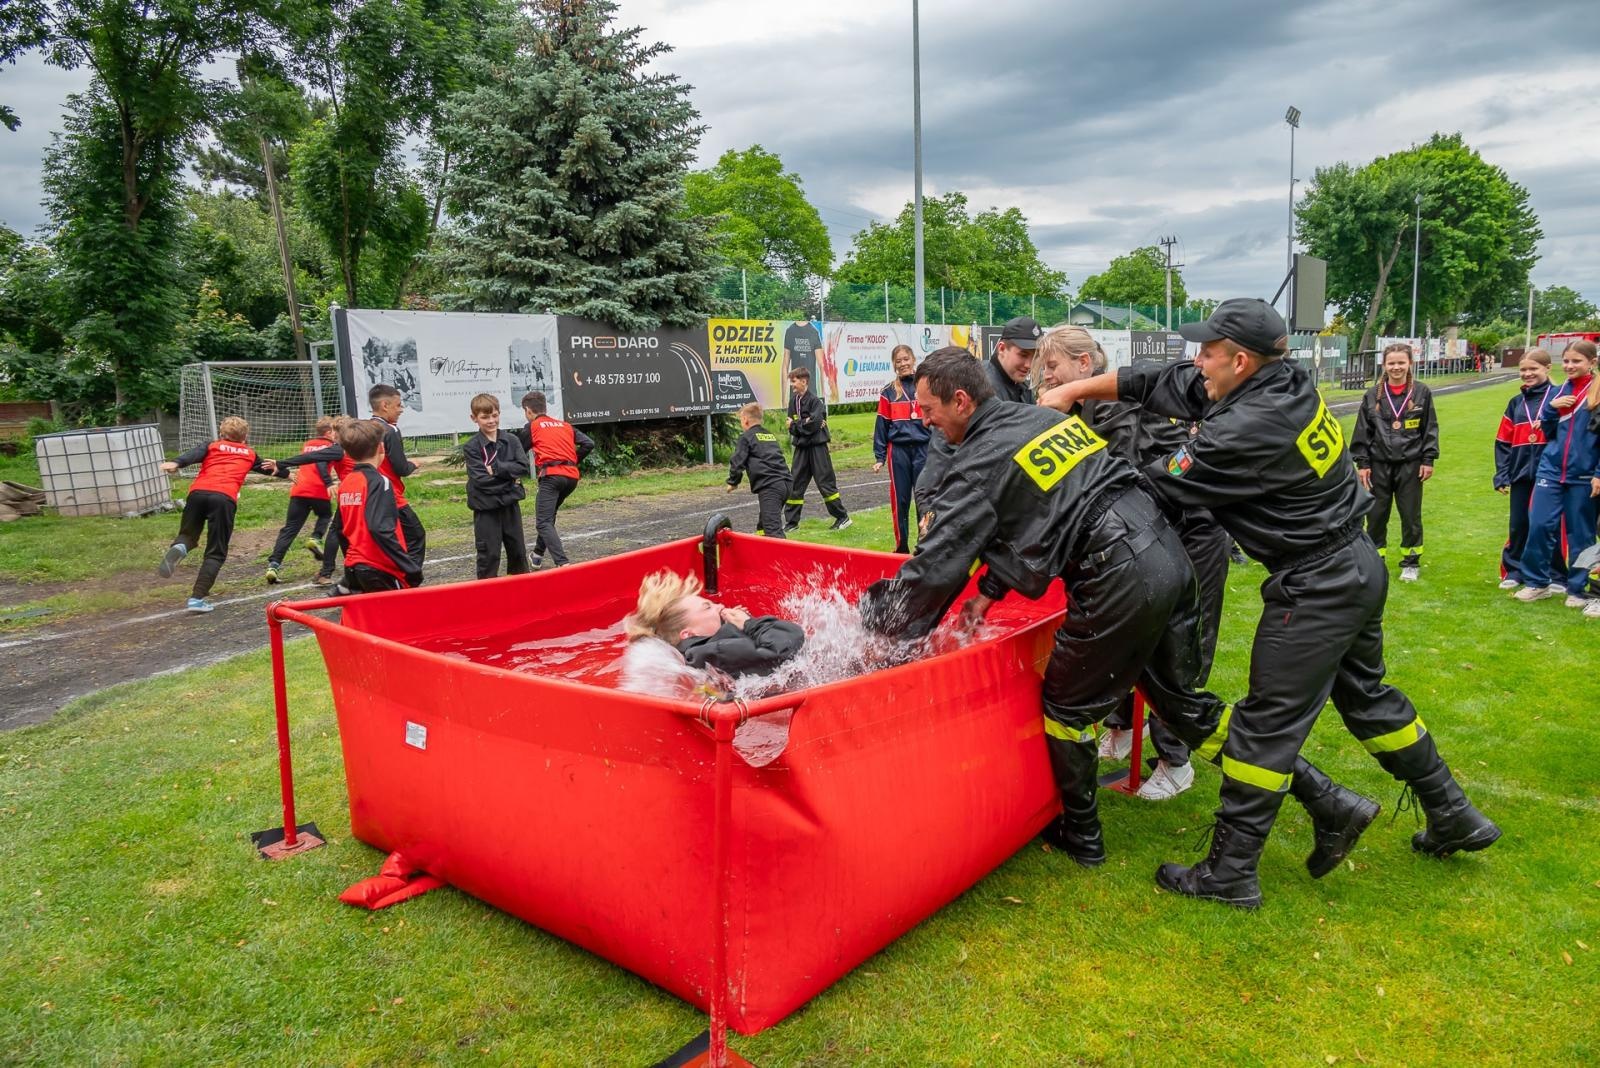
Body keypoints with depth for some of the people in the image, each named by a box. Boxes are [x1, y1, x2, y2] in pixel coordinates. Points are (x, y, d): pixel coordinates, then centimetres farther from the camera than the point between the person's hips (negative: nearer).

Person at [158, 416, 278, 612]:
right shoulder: (249, 454, 27)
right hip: (224, 498, -1)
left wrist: (176, 463, -16)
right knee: (216, 552, 7)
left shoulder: (211, 446, 24)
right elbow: (268, 467, 46)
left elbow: (193, 454, 1)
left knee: (188, 535, 24)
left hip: (198, 492, 1)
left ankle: (179, 548, -13)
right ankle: (197, 598, -4)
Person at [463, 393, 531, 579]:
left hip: (510, 504, 4)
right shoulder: (471, 447, -8)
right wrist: (509, 475, -13)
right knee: (489, 554, 1)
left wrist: (496, 468, -18)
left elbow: (523, 468, -9)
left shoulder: (511, 440, 2)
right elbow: (479, 479, -18)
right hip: (485, 507, -4)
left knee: (518, 549, 16)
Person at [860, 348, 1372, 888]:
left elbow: (935, 567, -10)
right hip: (1168, 554, 9)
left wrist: (880, 627, 3)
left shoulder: (980, 463, -9)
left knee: (1067, 705, 12)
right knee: (1180, 697, 20)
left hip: (1122, 580, -9)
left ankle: (1080, 835, 31)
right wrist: (989, 591, 21)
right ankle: (1328, 801, 24)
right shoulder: (1045, 418, 17)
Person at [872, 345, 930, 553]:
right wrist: (879, 457, 3)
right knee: (900, 499, 5)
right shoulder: (888, 392, 5)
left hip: (924, 449, 0)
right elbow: (881, 426, 6)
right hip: (898, 451, 1)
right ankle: (901, 546, 16)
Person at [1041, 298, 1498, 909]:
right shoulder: (1283, 384, 1)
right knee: (1365, 697, 25)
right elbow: (1160, 383, 5)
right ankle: (1454, 818, 41)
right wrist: (1075, 391, 3)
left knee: (1266, 724, -2)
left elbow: (1159, 487, -17)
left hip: (1314, 588, -10)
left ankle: (1229, 874, 9)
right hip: (1358, 566, 10)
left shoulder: (1248, 429, -26)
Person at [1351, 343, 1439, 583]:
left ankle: (1411, 562, 21)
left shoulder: (1422, 393, 0)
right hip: (1378, 465, 1)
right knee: (1376, 515, 7)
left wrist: (1428, 460, -1)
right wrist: (1362, 463, -1)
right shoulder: (1373, 395, 1)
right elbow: (1362, 431, 3)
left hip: (1410, 465, -1)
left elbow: (1430, 429, 3)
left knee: (1411, 516, 7)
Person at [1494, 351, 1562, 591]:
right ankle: (1514, 571, 21)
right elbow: (1503, 443, 10)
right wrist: (1501, 475, 6)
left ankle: (1556, 576, 17)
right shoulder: (1516, 404, 11)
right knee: (1519, 525, 9)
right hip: (1521, 475, 4)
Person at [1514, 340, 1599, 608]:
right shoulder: (1557, 392, 9)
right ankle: (1537, 582, 11)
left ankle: (1578, 588, 17)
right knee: (1539, 525, -2)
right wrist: (1552, 407, -5)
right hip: (1551, 470, 3)